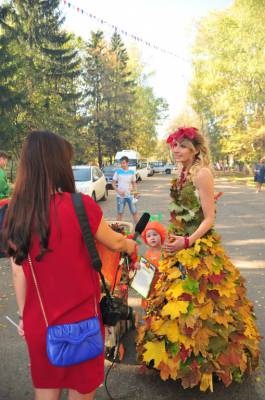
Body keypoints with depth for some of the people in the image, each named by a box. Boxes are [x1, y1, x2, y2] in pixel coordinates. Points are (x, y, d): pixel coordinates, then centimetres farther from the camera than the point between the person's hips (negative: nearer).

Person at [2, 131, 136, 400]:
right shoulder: (80, 205, -21)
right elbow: (114, 242, -4)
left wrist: (24, 315, 14)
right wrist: (129, 244, 18)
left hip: (38, 322, 4)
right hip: (80, 320, -4)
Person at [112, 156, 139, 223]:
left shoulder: (132, 172, 2)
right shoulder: (118, 171, -3)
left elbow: (134, 183, 10)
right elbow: (113, 183, 0)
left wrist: (135, 191, -6)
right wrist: (118, 191, -14)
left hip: (130, 195, 2)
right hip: (120, 196, -1)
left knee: (134, 212, 4)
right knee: (120, 213, 5)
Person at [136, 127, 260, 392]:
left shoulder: (202, 173, -15)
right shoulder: (183, 174, 9)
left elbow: (209, 218, -18)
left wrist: (187, 242, -28)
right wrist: (173, 239, 16)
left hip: (198, 247, -9)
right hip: (180, 245, 9)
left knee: (194, 303, 0)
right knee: (175, 299, 17)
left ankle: (200, 359, 23)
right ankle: (181, 353, 38)